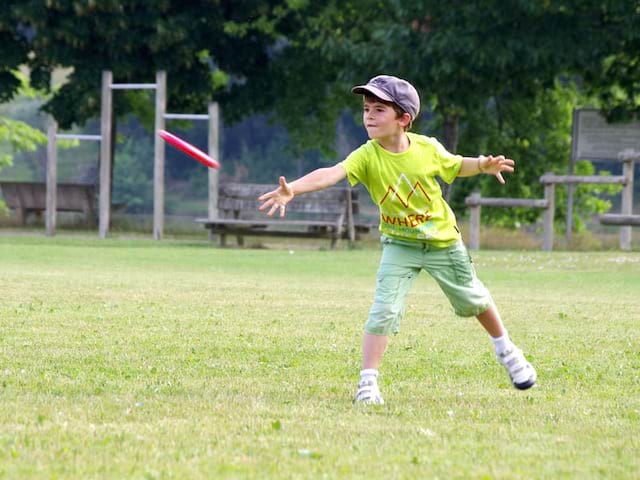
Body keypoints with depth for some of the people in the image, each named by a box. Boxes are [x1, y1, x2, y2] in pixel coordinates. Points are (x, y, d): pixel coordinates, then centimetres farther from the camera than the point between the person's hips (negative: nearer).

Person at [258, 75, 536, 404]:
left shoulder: (427, 148, -17)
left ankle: (505, 350, 44)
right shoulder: (367, 157, -22)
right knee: (384, 309, -16)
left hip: (443, 241, 1)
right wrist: (292, 189, -55)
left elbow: (457, 166, 4)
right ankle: (368, 381, -8)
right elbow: (331, 173, -39)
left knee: (473, 300, 19)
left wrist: (484, 165, -17)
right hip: (399, 244, -1)